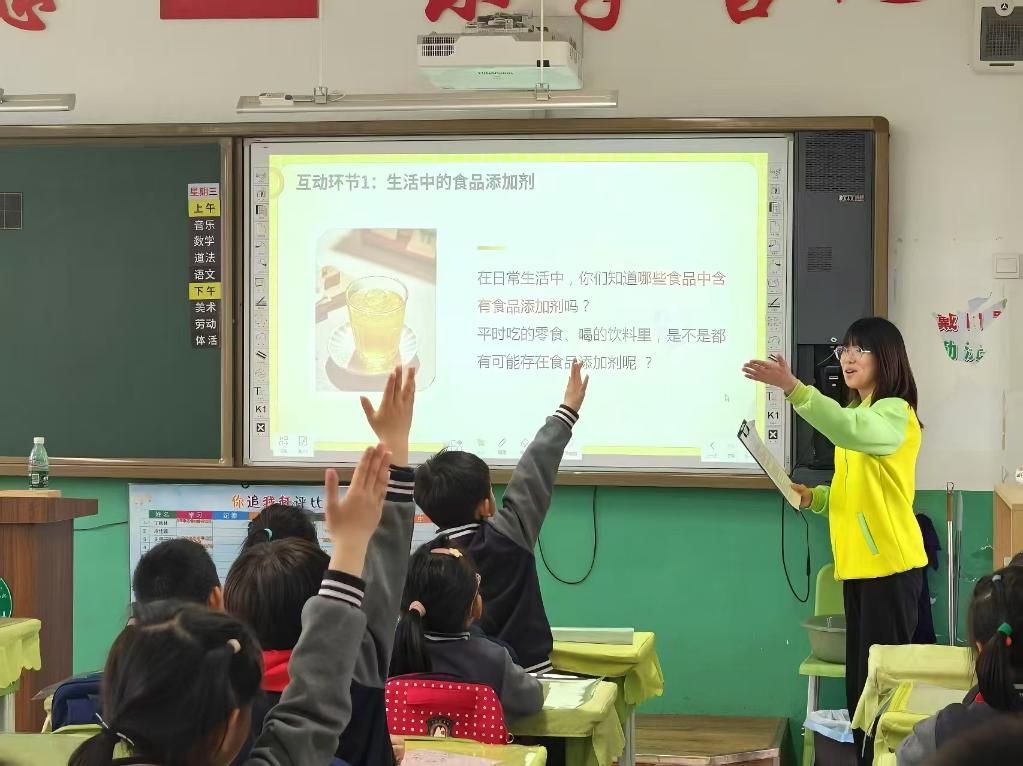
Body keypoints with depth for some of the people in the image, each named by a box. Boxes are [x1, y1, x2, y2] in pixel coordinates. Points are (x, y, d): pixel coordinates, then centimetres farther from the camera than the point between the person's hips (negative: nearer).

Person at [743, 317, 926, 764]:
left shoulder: (895, 413, -11)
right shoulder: (855, 415, 20)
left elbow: (853, 432, -34)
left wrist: (792, 388, -44)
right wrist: (813, 497, 6)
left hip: (890, 565, -9)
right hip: (858, 564, 9)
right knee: (859, 680, 9)